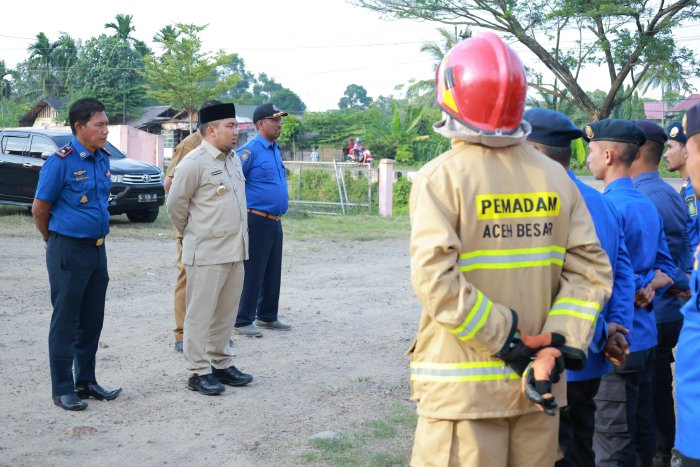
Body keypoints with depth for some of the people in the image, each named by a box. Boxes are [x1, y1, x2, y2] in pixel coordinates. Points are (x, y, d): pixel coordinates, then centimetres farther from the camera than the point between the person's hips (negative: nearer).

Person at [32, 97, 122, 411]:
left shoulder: (102, 159, 6)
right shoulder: (61, 161, -15)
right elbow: (39, 209, -7)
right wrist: (54, 241, 6)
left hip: (97, 249, 7)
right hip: (68, 252, -7)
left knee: (92, 321, 13)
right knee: (66, 323, 1)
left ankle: (86, 382, 24)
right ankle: (62, 389, 10)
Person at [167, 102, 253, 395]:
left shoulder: (234, 160, 12)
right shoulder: (194, 162, -12)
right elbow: (175, 204, -6)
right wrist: (191, 234, 8)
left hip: (235, 251, 8)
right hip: (207, 253, -8)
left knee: (226, 313, 14)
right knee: (200, 314, -1)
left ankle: (220, 364, 25)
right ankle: (198, 373, 6)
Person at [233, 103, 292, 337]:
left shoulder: (276, 149, 14)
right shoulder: (250, 150, -13)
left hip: (275, 221, 9)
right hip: (257, 220, -9)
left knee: (273, 272, 15)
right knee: (252, 272, -5)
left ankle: (267, 316, 26)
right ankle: (242, 321, 3)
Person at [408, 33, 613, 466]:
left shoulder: (442, 177, -10)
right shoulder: (555, 177, 3)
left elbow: (436, 282, -19)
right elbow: (591, 272, -2)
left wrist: (508, 342, -13)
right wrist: (557, 345, -7)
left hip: (463, 388, -4)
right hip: (538, 384, 4)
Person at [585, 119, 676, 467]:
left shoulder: (611, 206, -15)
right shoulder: (648, 205, 12)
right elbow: (666, 267, 14)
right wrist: (649, 285, -2)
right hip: (645, 335, 9)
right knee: (642, 431, 16)